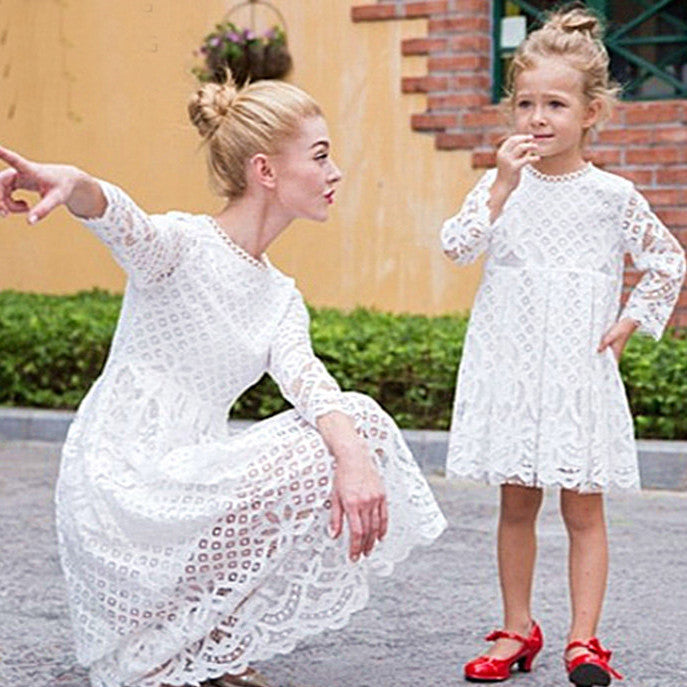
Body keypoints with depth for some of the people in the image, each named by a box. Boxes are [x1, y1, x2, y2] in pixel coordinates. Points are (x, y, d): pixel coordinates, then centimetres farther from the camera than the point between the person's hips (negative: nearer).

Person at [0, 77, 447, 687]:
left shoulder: (280, 297, 14)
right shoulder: (182, 245, -7)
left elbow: (301, 373, -7)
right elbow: (121, 222, -31)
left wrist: (353, 450, -30)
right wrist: (72, 183, -57)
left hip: (192, 473, 8)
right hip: (121, 485, -8)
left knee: (361, 419, 0)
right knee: (312, 469, -20)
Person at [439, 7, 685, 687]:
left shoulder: (612, 195, -1)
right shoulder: (502, 183, 2)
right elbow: (456, 246, -11)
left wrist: (628, 324, 1)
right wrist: (503, 187, -18)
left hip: (580, 370, -1)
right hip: (509, 368, 2)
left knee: (583, 508, 1)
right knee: (516, 503, 9)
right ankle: (517, 630, 19)